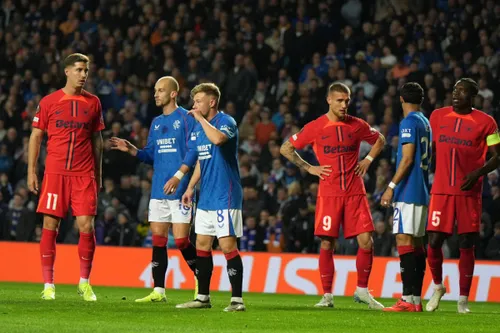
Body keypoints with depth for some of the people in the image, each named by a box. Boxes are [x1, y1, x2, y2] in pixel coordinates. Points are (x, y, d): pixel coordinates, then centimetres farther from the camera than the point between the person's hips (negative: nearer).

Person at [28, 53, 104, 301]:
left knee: (86, 226, -6)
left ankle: (84, 283, 7)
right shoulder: (49, 102, 3)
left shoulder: (93, 103, 9)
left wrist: (98, 174, 11)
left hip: (84, 174, 1)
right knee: (50, 225, -2)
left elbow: (97, 139, 14)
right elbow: (35, 136, 7)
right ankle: (48, 284, 5)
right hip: (55, 172, -1)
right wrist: (31, 171, 2)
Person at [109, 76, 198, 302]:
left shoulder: (186, 118, -5)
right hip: (158, 190, 7)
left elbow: (193, 153, -11)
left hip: (179, 190, -7)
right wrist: (131, 149, 3)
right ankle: (158, 291, 6)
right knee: (158, 240, 4)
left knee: (181, 240, -8)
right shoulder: (156, 123, 17)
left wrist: (178, 176, -21)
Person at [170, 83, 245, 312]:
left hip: (225, 196, -9)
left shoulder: (226, 122, -12)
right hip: (206, 197, 9)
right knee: (202, 245, 10)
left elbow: (217, 138, -35)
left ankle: (237, 300, -7)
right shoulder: (197, 128, 14)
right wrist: (190, 187, 18)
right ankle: (203, 297, 18)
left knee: (228, 245, -10)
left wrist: (200, 118, -21)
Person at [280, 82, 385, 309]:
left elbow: (379, 140, 24)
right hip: (328, 194, -2)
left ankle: (362, 291, 9)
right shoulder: (315, 127, 0)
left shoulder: (357, 126, 6)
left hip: (355, 192, 2)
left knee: (366, 241, -6)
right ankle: (327, 295, 6)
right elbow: (286, 149, 8)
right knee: (327, 244, -3)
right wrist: (309, 168, 1)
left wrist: (368, 159, 9)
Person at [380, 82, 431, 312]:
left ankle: (408, 300, -20)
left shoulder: (409, 122, -10)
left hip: (407, 190, -9)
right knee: (416, 243, 10)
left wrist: (391, 187, -17)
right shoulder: (426, 123, 17)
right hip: (422, 192, 9)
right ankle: (416, 299, 11)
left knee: (404, 240, -13)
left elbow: (407, 159, -17)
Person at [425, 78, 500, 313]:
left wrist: (478, 173, -17)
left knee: (466, 245, 0)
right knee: (434, 242, -4)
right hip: (441, 190, 2)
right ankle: (437, 287, 21)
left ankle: (463, 299, 8)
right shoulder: (437, 116, 8)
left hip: (469, 192, -2)